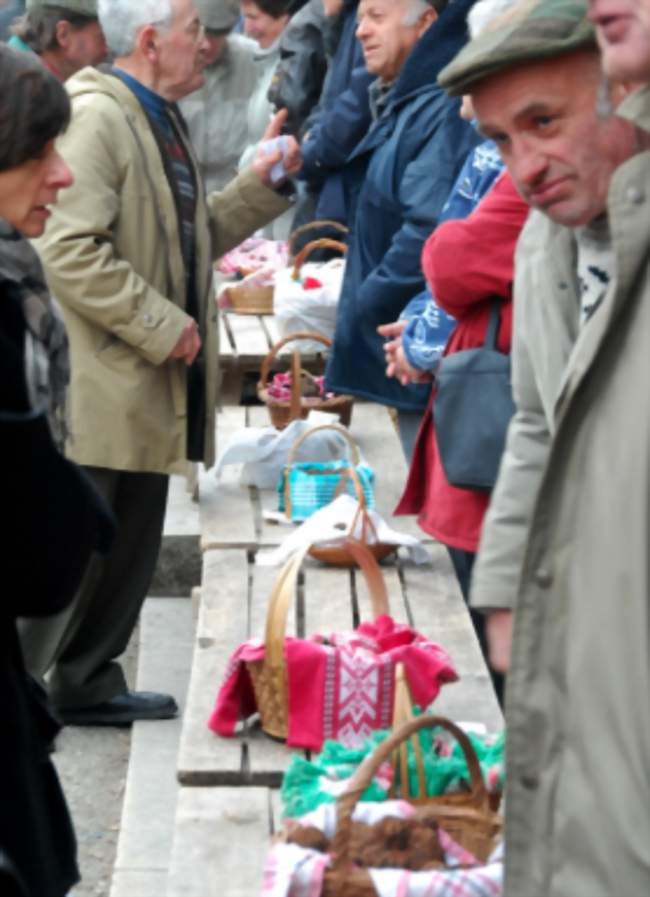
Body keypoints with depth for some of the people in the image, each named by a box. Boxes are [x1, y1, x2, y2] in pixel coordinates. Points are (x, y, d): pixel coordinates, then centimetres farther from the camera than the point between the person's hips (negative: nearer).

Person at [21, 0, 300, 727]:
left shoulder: (161, 123, 16)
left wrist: (259, 187, 11)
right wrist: (161, 325, -20)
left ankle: (87, 686, 29)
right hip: (100, 391, -10)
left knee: (128, 553, 16)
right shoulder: (95, 118, -16)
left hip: (148, 390, 10)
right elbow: (67, 250, -25)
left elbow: (187, 239, 22)